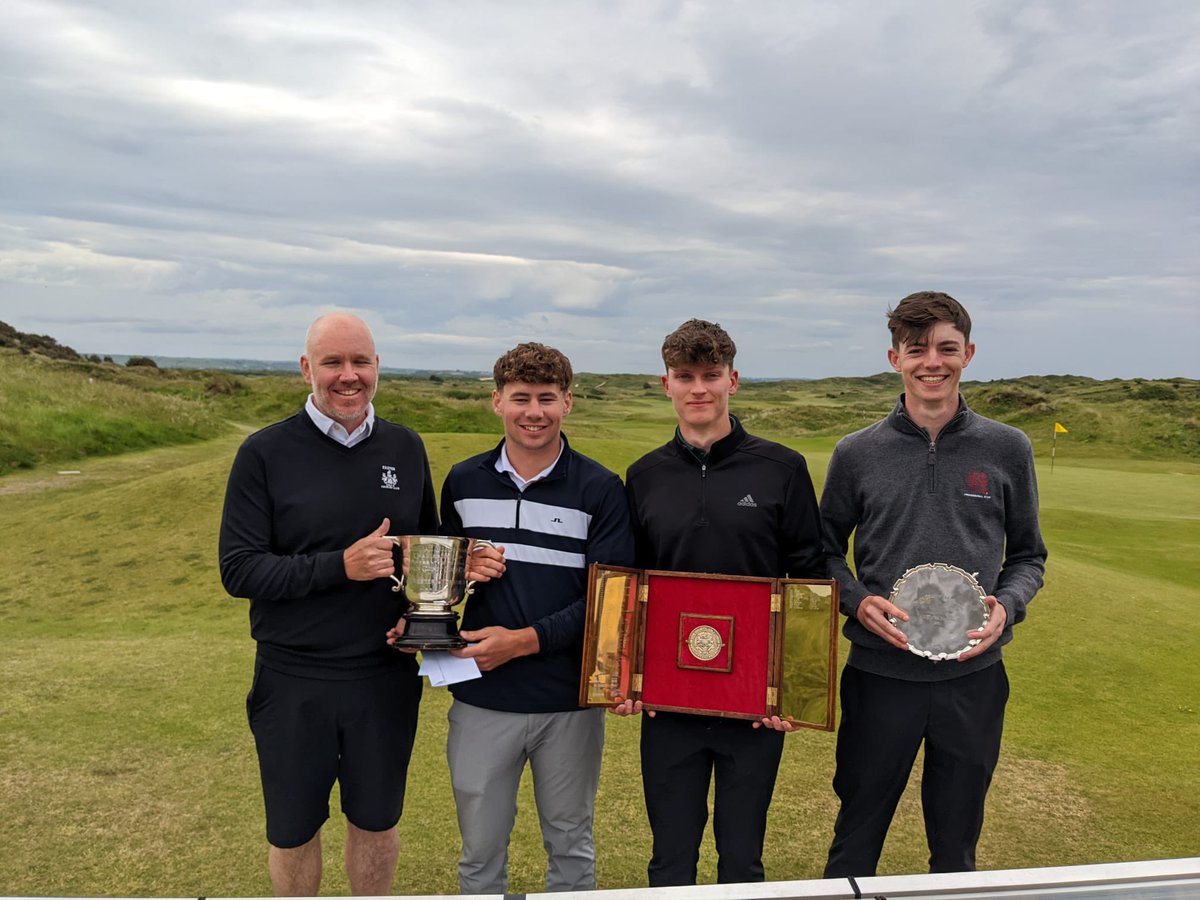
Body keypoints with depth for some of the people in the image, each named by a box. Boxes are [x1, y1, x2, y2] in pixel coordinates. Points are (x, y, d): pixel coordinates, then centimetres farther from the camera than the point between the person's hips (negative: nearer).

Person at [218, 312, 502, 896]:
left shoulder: (405, 448, 2)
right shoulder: (266, 453, -8)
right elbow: (237, 570, -12)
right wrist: (341, 566, -23)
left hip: (385, 677, 3)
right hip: (293, 681, -2)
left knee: (376, 820, 20)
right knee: (293, 831, 16)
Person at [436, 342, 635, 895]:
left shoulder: (600, 490, -6)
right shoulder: (463, 483, 4)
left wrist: (526, 639, -19)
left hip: (570, 699, -2)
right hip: (481, 699, 2)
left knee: (570, 847, 17)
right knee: (480, 850, 15)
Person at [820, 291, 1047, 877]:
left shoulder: (1007, 449, 2)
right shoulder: (857, 453, -1)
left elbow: (1028, 556, 9)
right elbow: (826, 551, 7)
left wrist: (1006, 606, -10)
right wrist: (858, 602, -11)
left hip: (974, 675, 1)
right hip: (879, 674, -1)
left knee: (957, 845, 18)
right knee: (855, 840, 12)